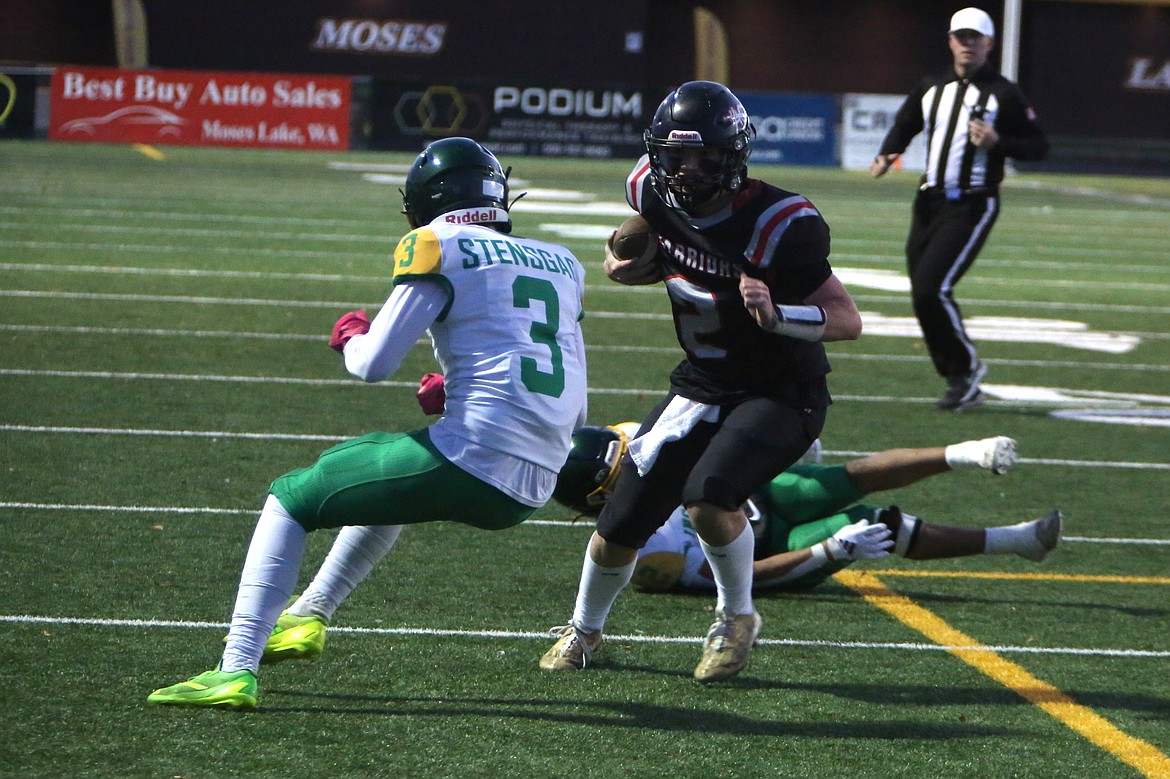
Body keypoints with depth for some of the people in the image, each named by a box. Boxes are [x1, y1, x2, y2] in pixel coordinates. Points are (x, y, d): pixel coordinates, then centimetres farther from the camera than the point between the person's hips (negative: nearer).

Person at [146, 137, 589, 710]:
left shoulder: (440, 248, -1)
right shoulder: (561, 265, 20)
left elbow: (374, 363, -6)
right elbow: (574, 412, 22)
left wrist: (349, 336, 17)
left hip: (471, 462, -7)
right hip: (532, 492, 7)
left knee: (291, 499, 9)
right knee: (386, 473, 37)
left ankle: (237, 670, -3)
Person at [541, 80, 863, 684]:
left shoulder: (778, 223, -26)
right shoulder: (655, 195, -7)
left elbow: (848, 320, -24)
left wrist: (774, 315, -42)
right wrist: (626, 264, -7)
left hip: (781, 395, -6)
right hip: (700, 386, 6)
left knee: (709, 497, -30)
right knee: (620, 525, 2)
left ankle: (736, 618, -1)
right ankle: (584, 628, 33)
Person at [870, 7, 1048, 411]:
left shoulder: (1003, 95, -3)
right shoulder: (931, 88, 13)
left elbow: (1038, 147, -2)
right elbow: (904, 126, 25)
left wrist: (997, 142, -19)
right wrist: (886, 155, 4)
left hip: (972, 207, -6)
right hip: (930, 202, 6)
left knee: (931, 288, -19)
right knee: (923, 296, 3)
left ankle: (966, 366, 0)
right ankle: (960, 382, 15)